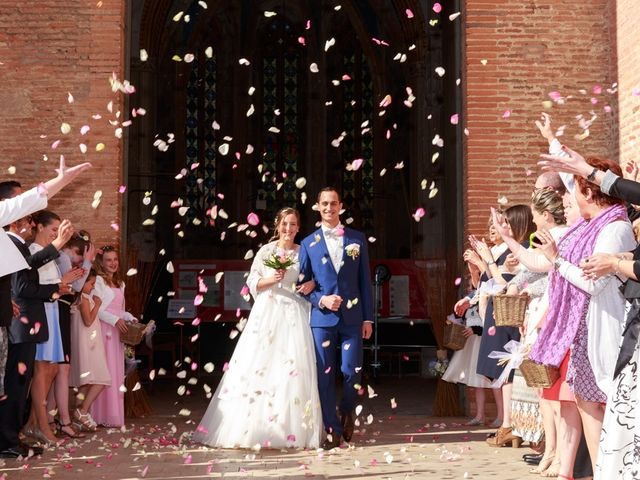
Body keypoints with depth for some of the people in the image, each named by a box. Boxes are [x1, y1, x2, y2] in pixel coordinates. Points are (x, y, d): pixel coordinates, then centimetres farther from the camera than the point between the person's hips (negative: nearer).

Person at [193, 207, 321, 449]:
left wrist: (312, 285, -6)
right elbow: (252, 283, 6)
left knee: (294, 369, -6)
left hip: (294, 315, 1)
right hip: (267, 313, -1)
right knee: (257, 366, -6)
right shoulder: (266, 251, 6)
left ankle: (291, 430, -1)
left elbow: (315, 277, 15)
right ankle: (253, 427, -1)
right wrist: (271, 280, -11)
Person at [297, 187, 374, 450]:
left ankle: (347, 413, 25)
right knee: (325, 375, 1)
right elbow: (303, 283, 8)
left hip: (352, 317, 0)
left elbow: (365, 281, 7)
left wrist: (368, 317, 3)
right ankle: (332, 429, 12)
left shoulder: (357, 239, 8)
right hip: (322, 318, 0)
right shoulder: (308, 244, 7)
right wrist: (321, 300, -10)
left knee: (352, 371, -3)